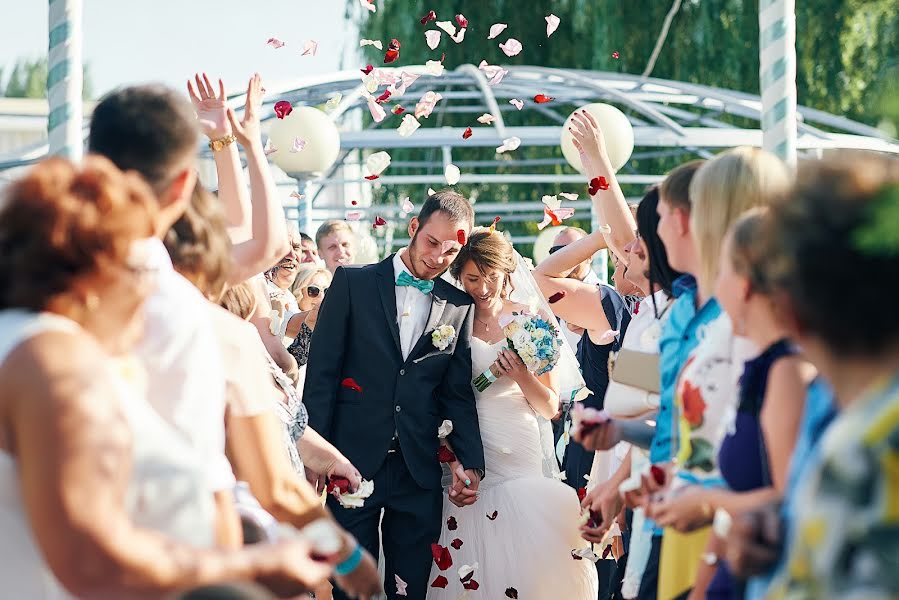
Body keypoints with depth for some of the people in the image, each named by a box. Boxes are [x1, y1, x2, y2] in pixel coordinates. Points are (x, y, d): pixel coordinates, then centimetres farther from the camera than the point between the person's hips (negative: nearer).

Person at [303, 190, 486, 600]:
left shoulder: (459, 306, 9)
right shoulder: (353, 284, 2)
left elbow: (458, 393, 10)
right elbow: (322, 374, 0)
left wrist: (470, 462, -3)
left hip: (419, 472, 2)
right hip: (353, 461, -2)